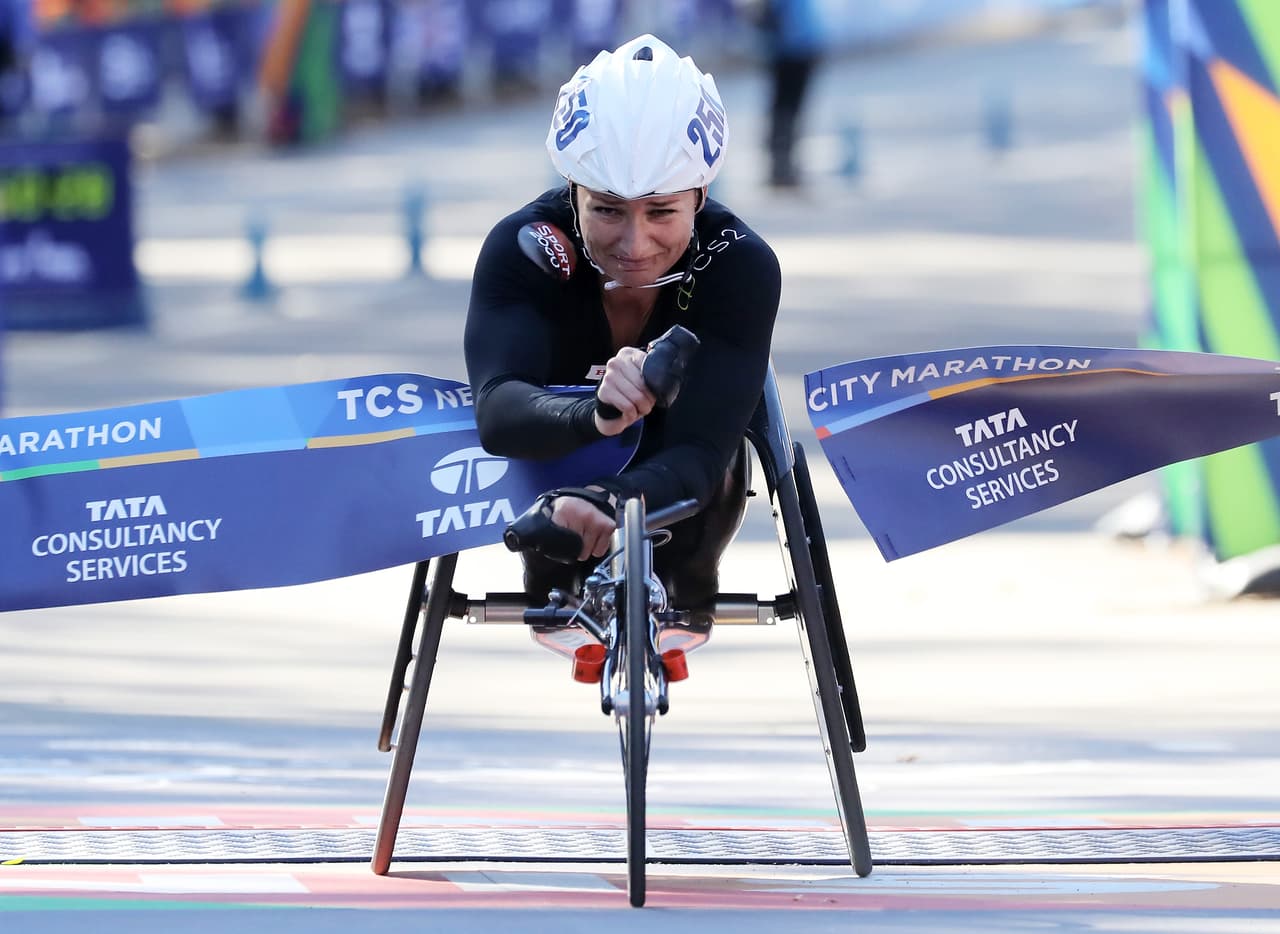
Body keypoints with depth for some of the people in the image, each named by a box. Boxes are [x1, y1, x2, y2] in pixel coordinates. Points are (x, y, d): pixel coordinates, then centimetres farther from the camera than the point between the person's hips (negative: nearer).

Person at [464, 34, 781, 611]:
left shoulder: (742, 266, -30)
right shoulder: (521, 248, -30)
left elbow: (701, 449, -40)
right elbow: (497, 410, -45)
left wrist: (608, 504, -62)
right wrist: (592, 418, -68)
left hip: (674, 485, 0)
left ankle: (689, 589, 4)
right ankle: (554, 585, 2)